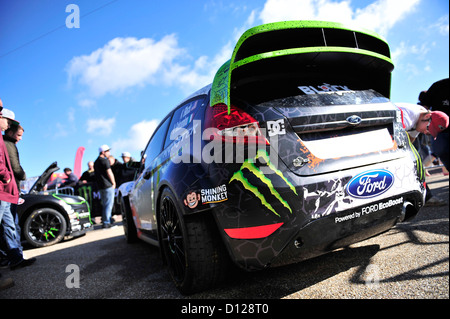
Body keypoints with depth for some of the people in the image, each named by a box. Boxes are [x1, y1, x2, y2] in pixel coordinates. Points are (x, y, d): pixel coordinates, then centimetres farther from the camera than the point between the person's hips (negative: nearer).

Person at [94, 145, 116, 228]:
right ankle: (106, 223, -4)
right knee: (109, 205, -4)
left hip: (100, 186, 9)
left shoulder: (96, 162, 18)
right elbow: (109, 173, -13)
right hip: (108, 185, -9)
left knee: (104, 205, 16)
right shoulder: (105, 160, -10)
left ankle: (105, 221, 21)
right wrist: (114, 183, -2)